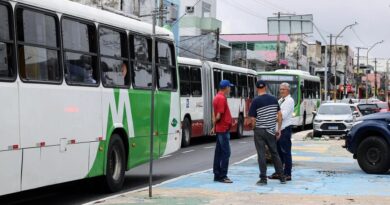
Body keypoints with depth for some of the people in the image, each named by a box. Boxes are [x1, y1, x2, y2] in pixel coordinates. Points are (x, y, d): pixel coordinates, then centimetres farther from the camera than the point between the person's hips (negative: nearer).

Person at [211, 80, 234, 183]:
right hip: (223, 129, -10)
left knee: (219, 152, 11)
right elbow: (219, 116, -19)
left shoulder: (217, 97, 15)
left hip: (220, 129, 10)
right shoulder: (222, 98, -17)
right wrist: (215, 124, -2)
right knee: (226, 153, -7)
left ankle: (217, 175, 15)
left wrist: (214, 126, 11)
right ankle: (222, 176, -6)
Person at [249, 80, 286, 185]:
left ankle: (263, 178, 0)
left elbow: (253, 119, -11)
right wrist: (278, 129, 8)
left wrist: (254, 127, 8)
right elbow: (279, 115, 3)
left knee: (261, 155, 0)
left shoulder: (256, 101, -11)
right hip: (271, 131, 4)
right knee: (274, 153, 14)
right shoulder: (274, 99, 2)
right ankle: (282, 177, 17)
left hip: (259, 130, -4)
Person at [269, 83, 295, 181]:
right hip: (278, 128, 9)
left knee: (286, 152, -5)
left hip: (285, 129, -9)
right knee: (278, 151, 12)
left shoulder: (290, 101, -8)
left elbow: (283, 115, -17)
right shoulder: (280, 100, 18)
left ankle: (287, 174, 0)